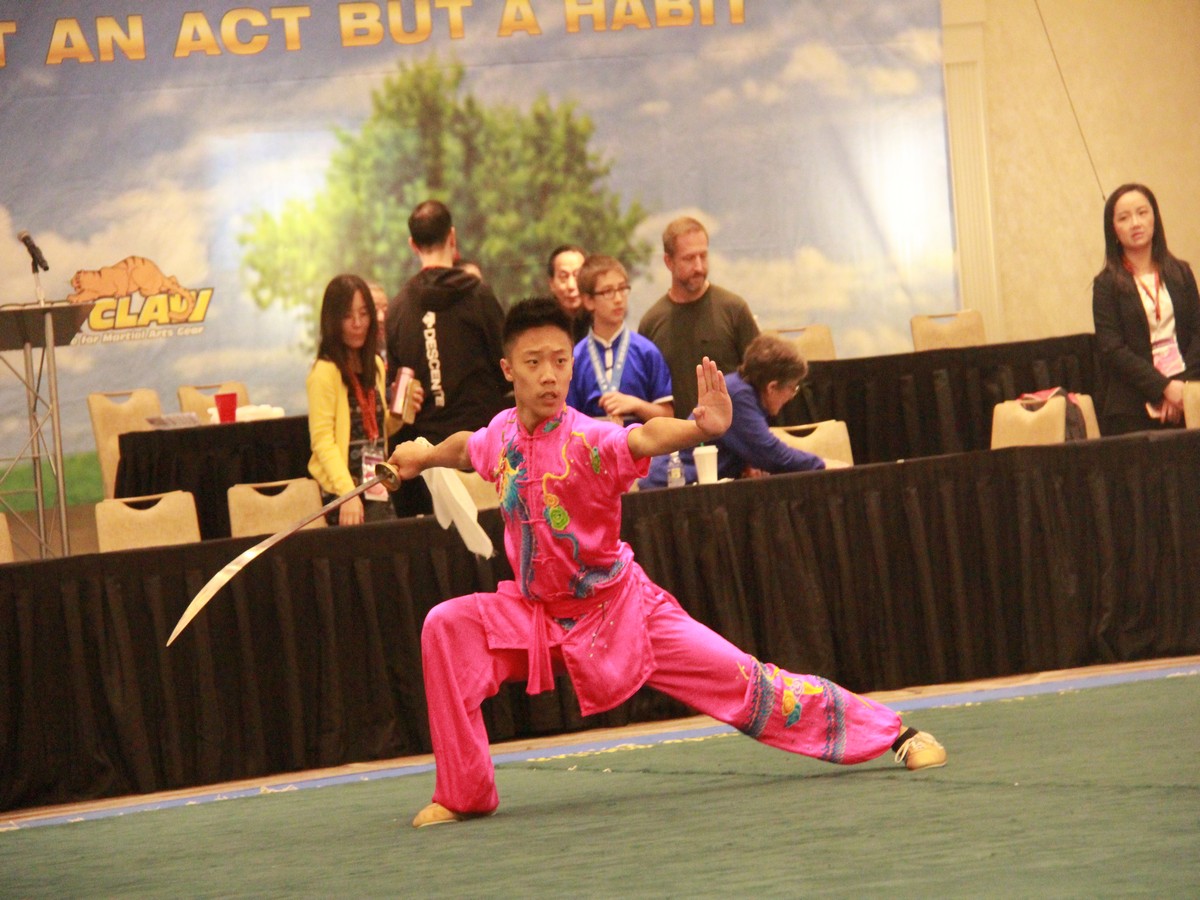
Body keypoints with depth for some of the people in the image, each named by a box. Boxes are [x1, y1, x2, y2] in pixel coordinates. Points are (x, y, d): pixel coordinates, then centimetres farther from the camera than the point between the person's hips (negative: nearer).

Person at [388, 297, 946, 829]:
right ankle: (463, 794, -7)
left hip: (619, 608, -4)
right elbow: (467, 448, 21)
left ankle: (894, 734, 10)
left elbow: (643, 439, -47)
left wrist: (701, 429, -67)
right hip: (536, 614, 4)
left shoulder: (586, 442, -24)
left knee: (741, 682, -4)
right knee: (446, 628, -18)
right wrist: (423, 456, 38)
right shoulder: (502, 433, -6)